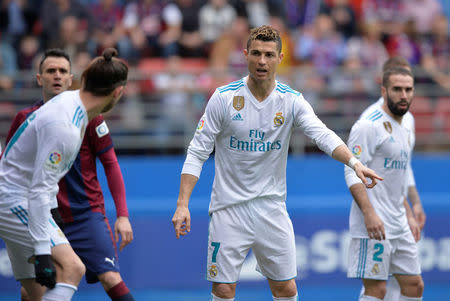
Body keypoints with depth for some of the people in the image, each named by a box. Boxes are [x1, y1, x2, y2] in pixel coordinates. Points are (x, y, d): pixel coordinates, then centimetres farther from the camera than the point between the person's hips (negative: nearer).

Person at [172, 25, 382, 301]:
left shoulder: (292, 101, -3)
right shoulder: (224, 98, -7)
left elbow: (323, 135, -18)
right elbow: (198, 152, -5)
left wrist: (354, 162, -38)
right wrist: (183, 203, -13)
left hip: (272, 207, 2)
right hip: (229, 207, -2)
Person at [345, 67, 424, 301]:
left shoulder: (403, 131, 18)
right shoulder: (369, 126, -11)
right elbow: (353, 173, -18)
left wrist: (409, 216, 22)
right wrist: (369, 213, -27)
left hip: (400, 228, 9)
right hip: (374, 227, -9)